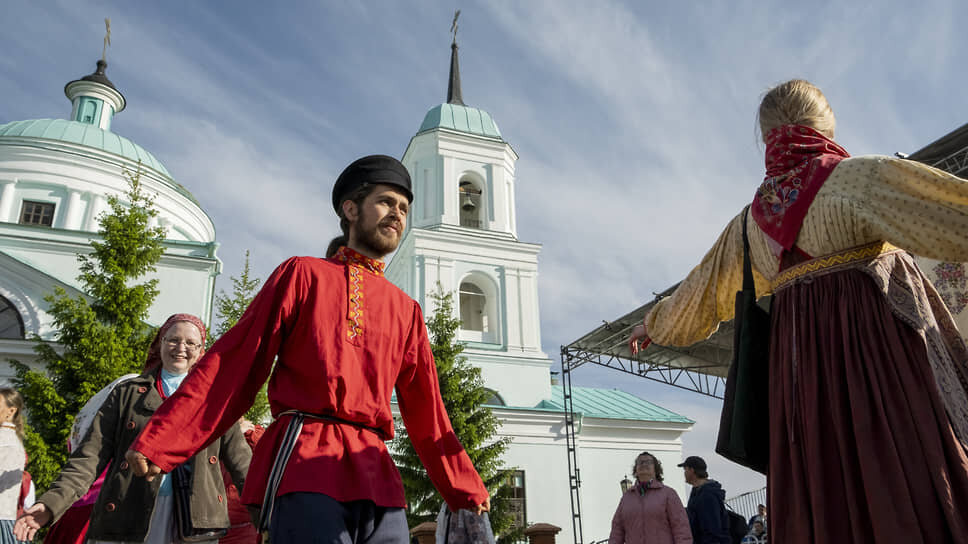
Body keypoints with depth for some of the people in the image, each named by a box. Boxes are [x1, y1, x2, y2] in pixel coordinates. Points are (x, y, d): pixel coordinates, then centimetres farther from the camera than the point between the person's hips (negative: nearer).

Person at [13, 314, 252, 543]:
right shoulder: (127, 393, 12)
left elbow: (241, 461, 8)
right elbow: (91, 454, 6)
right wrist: (51, 503, -8)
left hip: (196, 520, 0)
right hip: (127, 521, 0)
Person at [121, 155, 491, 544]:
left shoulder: (406, 310, 19)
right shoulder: (303, 274, 9)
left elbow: (426, 410, 21)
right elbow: (237, 363, 4)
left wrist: (466, 489, 19)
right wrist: (159, 442, -2)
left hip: (377, 478, 5)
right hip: (302, 465, -5)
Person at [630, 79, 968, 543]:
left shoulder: (751, 218, 13)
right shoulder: (857, 176, -4)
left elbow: (699, 292, 22)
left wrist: (653, 324, 38)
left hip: (800, 358, 5)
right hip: (882, 337, -5)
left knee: (827, 500, 6)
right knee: (911, 482, -4)